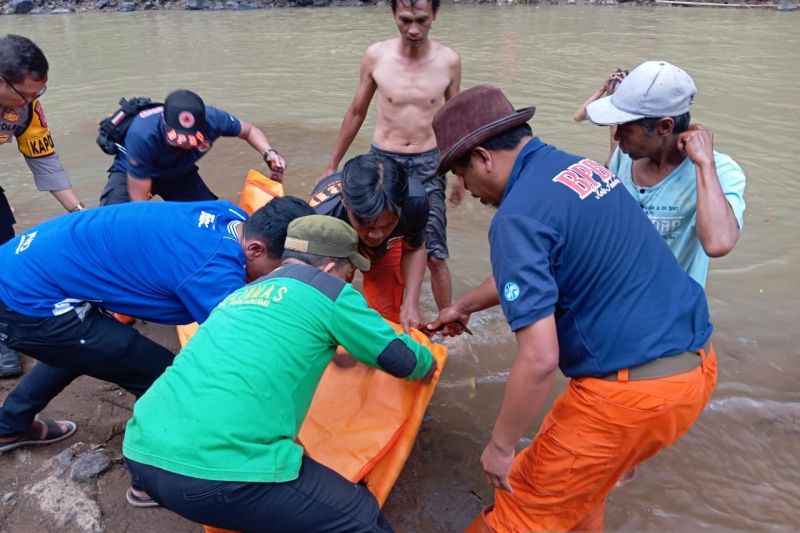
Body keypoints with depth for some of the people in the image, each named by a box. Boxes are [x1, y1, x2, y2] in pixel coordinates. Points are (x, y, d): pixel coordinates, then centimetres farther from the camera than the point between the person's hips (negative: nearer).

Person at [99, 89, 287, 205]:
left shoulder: (213, 119, -34)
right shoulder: (143, 134, -43)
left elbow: (249, 130, -10)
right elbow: (139, 202, -34)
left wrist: (269, 153, -30)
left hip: (179, 173, 4)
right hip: (133, 172, -3)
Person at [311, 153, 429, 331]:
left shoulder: (415, 200, -38)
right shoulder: (320, 215, -45)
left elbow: (414, 249, -15)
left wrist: (411, 303, -26)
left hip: (386, 250, 2)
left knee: (387, 321, -2)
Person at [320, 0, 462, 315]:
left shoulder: (449, 61, -6)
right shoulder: (376, 56, -6)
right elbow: (356, 113, 6)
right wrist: (333, 165, 11)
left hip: (428, 165, -1)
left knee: (435, 255, -1)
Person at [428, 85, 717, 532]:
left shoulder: (519, 217, -19)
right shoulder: (582, 168, 9)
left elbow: (539, 359, -25)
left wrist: (500, 446, -9)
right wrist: (464, 306, 36)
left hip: (630, 393, -9)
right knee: (581, 485, 28)